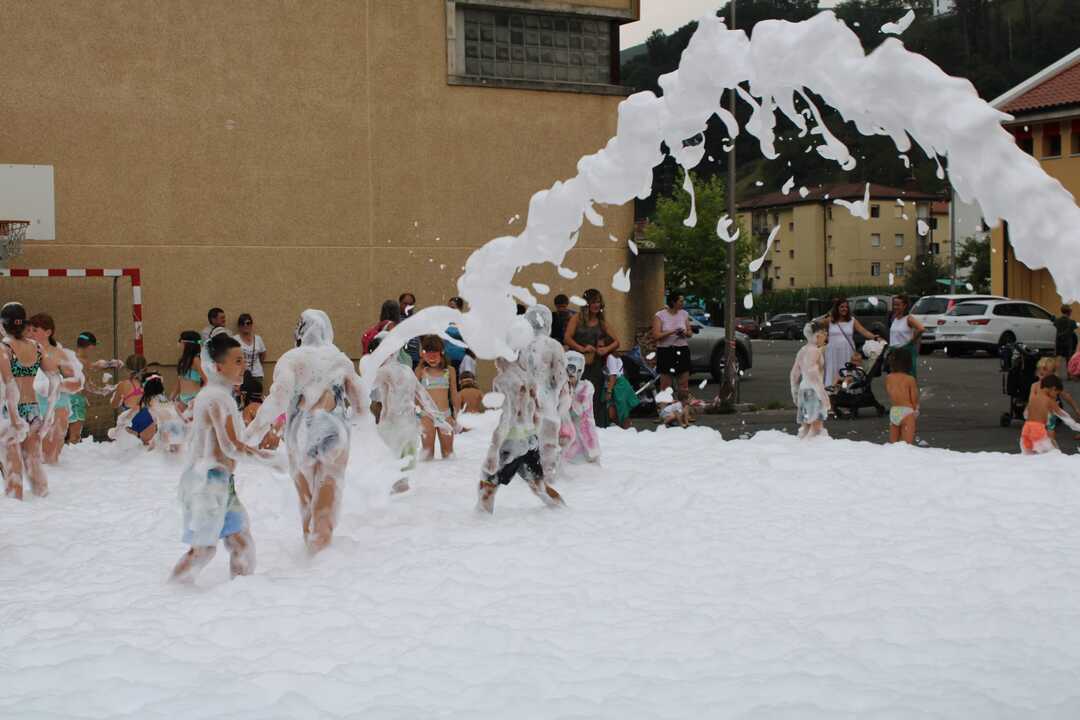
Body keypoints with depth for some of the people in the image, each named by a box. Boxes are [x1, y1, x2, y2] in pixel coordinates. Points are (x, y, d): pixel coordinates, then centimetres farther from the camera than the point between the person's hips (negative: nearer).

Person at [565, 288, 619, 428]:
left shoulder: (602, 323, 15)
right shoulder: (577, 319, 5)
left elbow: (616, 342, 15)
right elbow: (567, 339, -4)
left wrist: (606, 349, -5)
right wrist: (582, 349, -16)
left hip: (595, 366, 3)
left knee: (596, 399, -1)